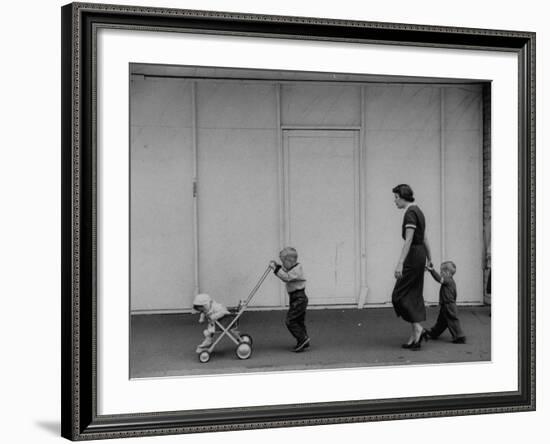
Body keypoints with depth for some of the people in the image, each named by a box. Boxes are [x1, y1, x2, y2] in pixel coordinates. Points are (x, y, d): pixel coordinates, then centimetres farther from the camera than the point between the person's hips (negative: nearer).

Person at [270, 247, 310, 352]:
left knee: (290, 320, -12)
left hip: (299, 298, -11)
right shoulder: (293, 268, 13)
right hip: (296, 298, 11)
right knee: (299, 321, 14)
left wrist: (276, 268, -30)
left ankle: (303, 339, -10)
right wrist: (278, 266, 8)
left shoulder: (297, 269, -18)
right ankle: (303, 343, 20)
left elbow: (286, 277, -29)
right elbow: (285, 276, 21)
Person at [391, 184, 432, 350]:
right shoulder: (417, 211, 15)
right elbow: (425, 238, 20)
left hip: (413, 255, -10)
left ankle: (417, 328, -6)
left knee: (400, 294, -4)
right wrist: (430, 260, 25)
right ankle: (415, 337, 12)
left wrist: (400, 263, -27)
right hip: (421, 254, 10)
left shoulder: (410, 213, -15)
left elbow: (409, 240, -23)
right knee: (414, 295, 10)